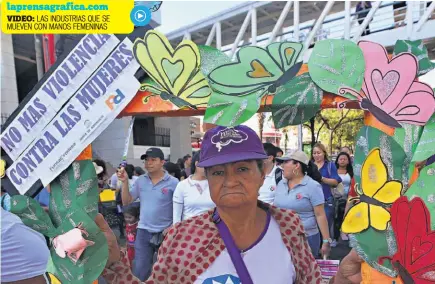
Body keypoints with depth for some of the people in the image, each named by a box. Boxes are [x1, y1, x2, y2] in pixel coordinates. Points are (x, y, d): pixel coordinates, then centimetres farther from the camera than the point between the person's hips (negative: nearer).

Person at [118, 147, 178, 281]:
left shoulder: (173, 182, -12)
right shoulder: (140, 180, 2)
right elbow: (126, 202, 3)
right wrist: (125, 182, -10)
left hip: (165, 233, -3)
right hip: (143, 231, 3)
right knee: (140, 271, 9)